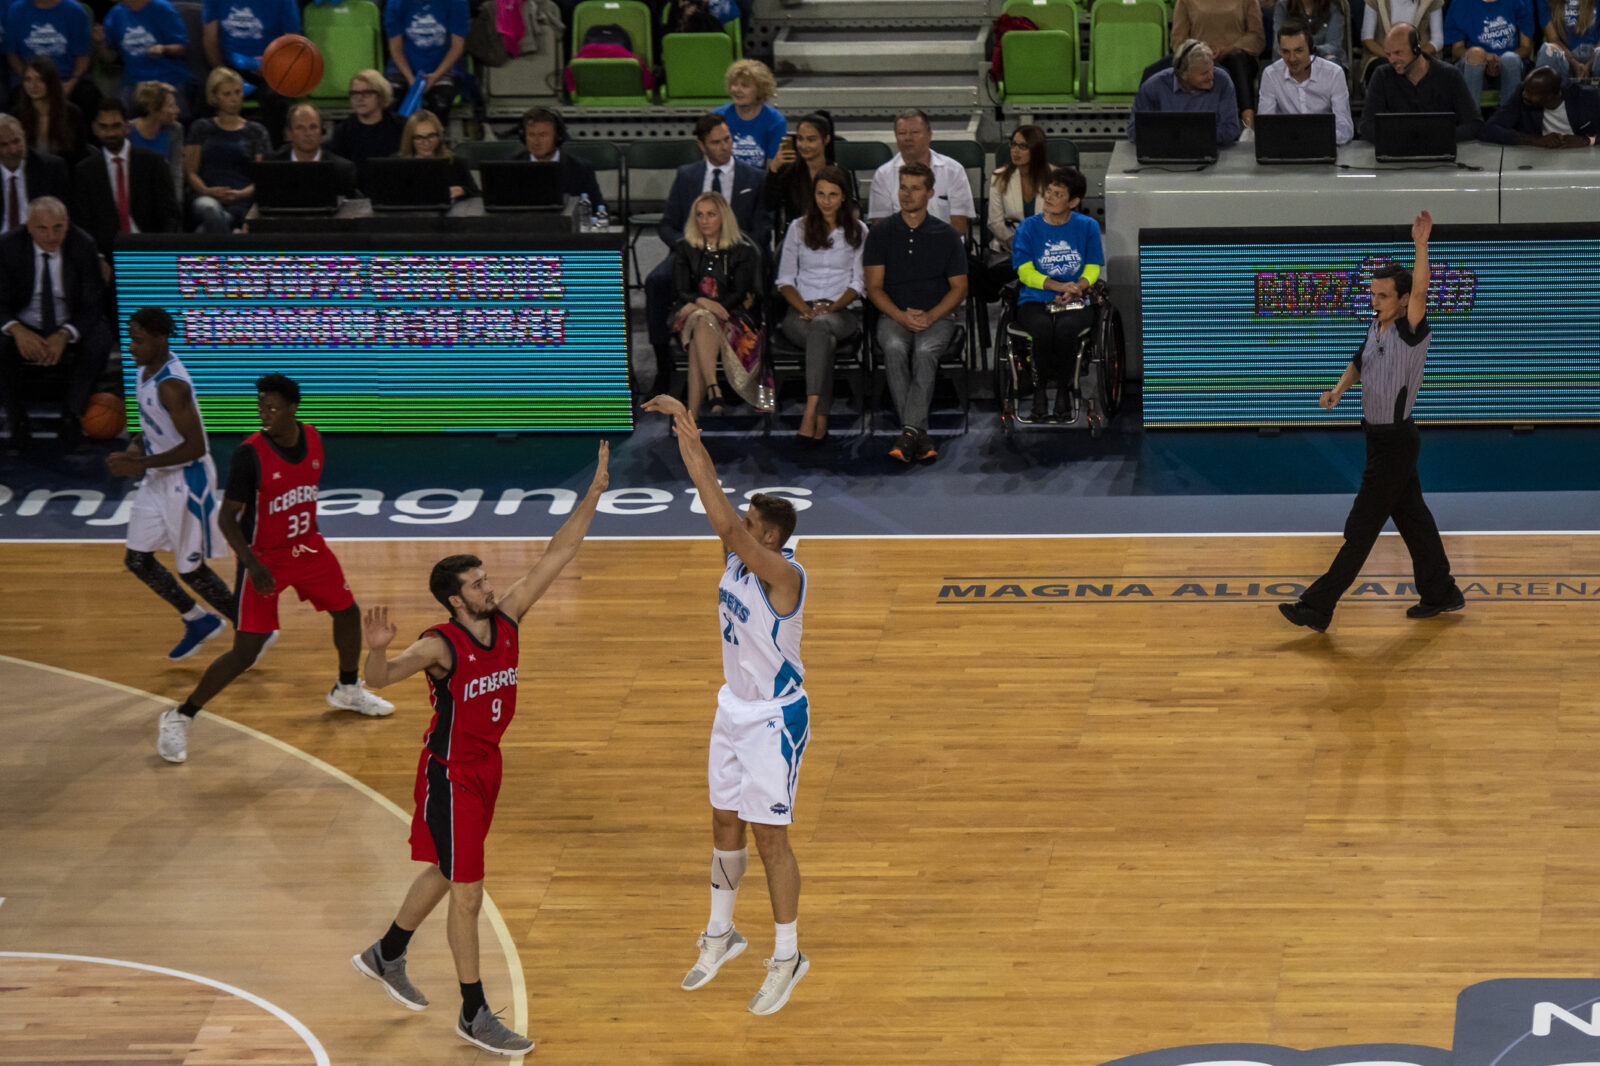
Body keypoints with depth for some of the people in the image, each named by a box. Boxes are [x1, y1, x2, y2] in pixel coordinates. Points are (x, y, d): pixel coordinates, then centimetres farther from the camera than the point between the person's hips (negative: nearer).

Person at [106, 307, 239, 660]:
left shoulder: (171, 385, -26)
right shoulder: (146, 373, 3)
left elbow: (195, 447, -28)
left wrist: (140, 463, -27)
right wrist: (136, 444, -1)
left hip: (187, 482, -9)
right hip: (158, 481, 9)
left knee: (191, 569, 1)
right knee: (137, 559, 11)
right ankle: (198, 621, 29)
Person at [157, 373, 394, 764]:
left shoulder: (312, 438, -6)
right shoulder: (250, 453, -23)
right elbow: (226, 517, -21)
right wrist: (252, 566, -31)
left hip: (308, 548, 6)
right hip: (264, 557, -6)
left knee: (348, 612, 18)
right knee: (245, 653, -10)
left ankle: (347, 689, 45)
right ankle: (179, 718, 1)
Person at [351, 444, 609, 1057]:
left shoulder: (506, 620, -5)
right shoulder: (440, 646, -23)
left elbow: (556, 557, -5)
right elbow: (379, 680, -37)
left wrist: (594, 494, -10)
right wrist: (376, 651, -60)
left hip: (487, 765, 8)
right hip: (451, 774, -8)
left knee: (445, 874, 23)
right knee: (467, 894, -2)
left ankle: (385, 956, 45)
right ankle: (474, 1016, 8)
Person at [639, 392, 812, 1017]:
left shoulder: (783, 573, -25)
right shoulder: (738, 554, -2)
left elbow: (727, 524, -37)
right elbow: (718, 510, -6)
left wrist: (695, 455, -39)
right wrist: (685, 426, -17)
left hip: (775, 718, -8)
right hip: (734, 709, 8)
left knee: (769, 837, 0)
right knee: (725, 825, 18)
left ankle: (787, 956, 13)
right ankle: (720, 935, 34)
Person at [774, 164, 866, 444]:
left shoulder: (858, 231, 12)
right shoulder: (798, 228, 12)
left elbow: (858, 283, 7)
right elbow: (785, 280, 9)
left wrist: (831, 308, -11)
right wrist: (805, 308, -11)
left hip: (842, 313, 0)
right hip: (800, 312, 1)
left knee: (822, 325, -39)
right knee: (825, 338, -37)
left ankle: (811, 410, -50)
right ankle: (821, 418, -43)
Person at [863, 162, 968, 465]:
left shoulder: (947, 235, 8)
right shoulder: (881, 233, 8)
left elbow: (959, 287, 6)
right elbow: (874, 287, 5)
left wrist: (929, 316, -11)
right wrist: (901, 316, -13)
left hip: (937, 317, 0)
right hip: (893, 316, 0)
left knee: (925, 350, -34)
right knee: (895, 349, -34)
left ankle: (910, 430, -41)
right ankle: (920, 435, -36)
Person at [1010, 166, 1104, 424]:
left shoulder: (1087, 227, 9)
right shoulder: (1029, 227, 6)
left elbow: (1092, 270, 5)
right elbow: (1026, 272, -2)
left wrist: (1075, 289, -17)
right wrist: (1060, 286, -18)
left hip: (1075, 304, 0)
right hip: (1034, 302, 0)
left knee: (1066, 327, -35)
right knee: (1043, 328, -35)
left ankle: (1064, 390, -14)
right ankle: (1039, 390, -15)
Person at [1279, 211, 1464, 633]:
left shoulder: (1412, 332, -18)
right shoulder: (1376, 327, 5)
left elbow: (1420, 291, -37)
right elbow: (1360, 363, 23)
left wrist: (1422, 244, -48)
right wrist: (1339, 389, 5)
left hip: (1395, 442, -9)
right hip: (1379, 436, 9)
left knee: (1361, 527, -6)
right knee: (1411, 516, 17)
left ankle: (1318, 607, -6)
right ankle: (1441, 594, 28)